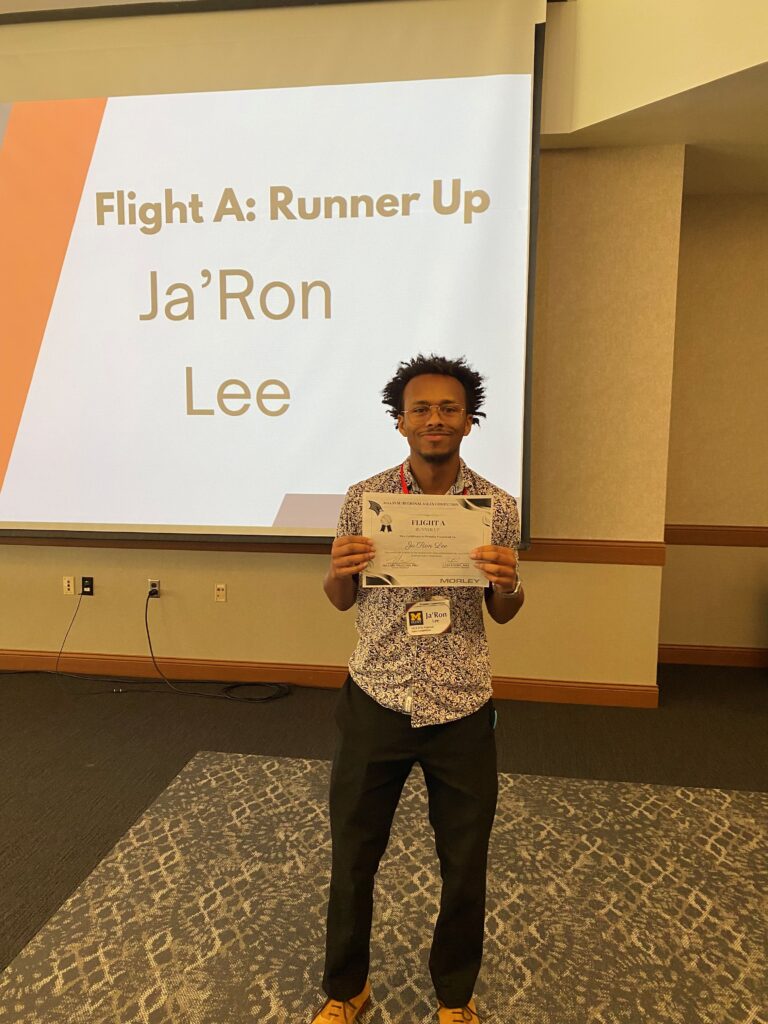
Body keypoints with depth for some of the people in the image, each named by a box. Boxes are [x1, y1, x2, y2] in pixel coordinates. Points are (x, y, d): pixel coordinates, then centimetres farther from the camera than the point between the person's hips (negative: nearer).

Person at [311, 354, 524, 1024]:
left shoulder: (498, 508, -5)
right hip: (376, 702, 0)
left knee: (465, 863, 17)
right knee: (353, 854, 16)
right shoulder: (363, 498, -5)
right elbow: (343, 601, 5)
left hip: (462, 709, 0)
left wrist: (508, 582, -18)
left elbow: (503, 615, 5)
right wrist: (339, 571, -18)